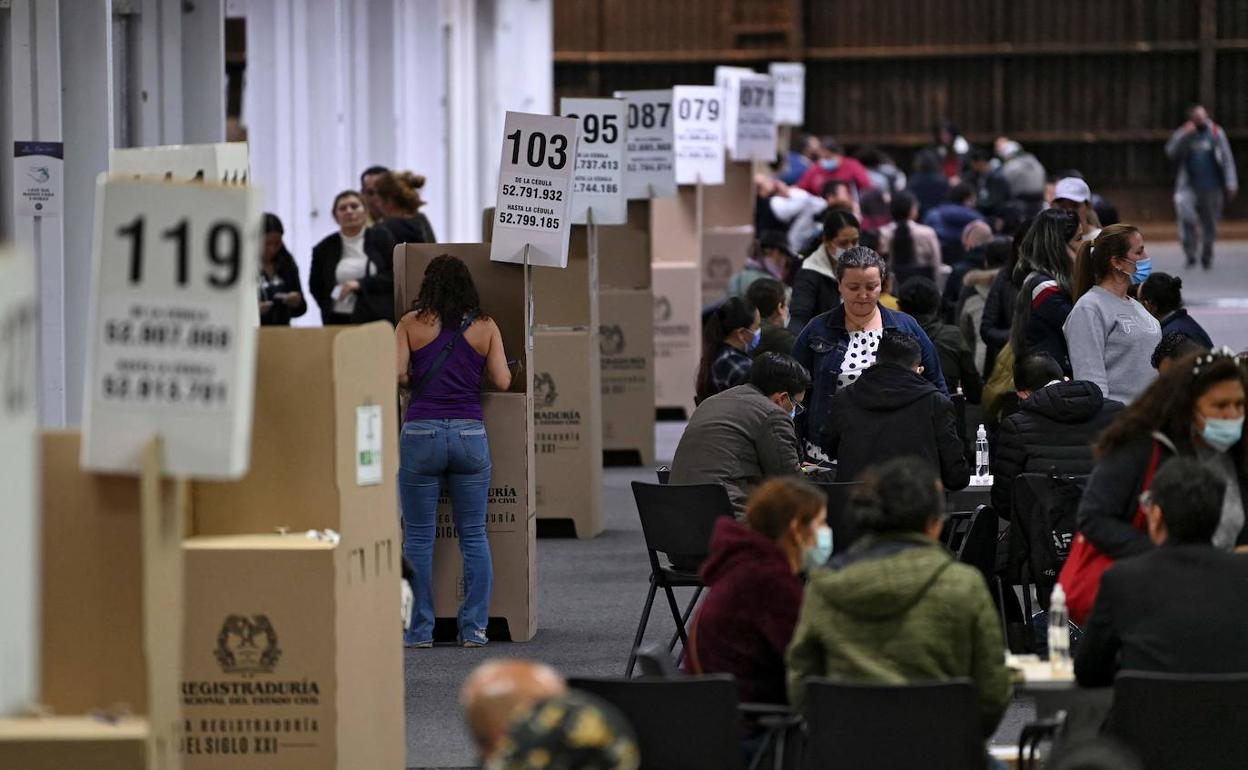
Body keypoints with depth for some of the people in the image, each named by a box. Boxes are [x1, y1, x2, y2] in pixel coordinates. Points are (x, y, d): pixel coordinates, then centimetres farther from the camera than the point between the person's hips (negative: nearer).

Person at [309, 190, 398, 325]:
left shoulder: (382, 238, 5)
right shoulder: (325, 248, 9)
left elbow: (395, 275, -2)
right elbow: (316, 286, 19)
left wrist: (361, 284, -11)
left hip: (378, 320, -1)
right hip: (339, 323, 1)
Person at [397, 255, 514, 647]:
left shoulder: (411, 324, 2)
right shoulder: (485, 327, 6)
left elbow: (396, 374, -6)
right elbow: (502, 381, 3)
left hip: (420, 433, -1)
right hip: (470, 434, 2)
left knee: (418, 538, 4)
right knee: (473, 535, 8)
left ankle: (419, 629, 4)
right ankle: (474, 627, 6)